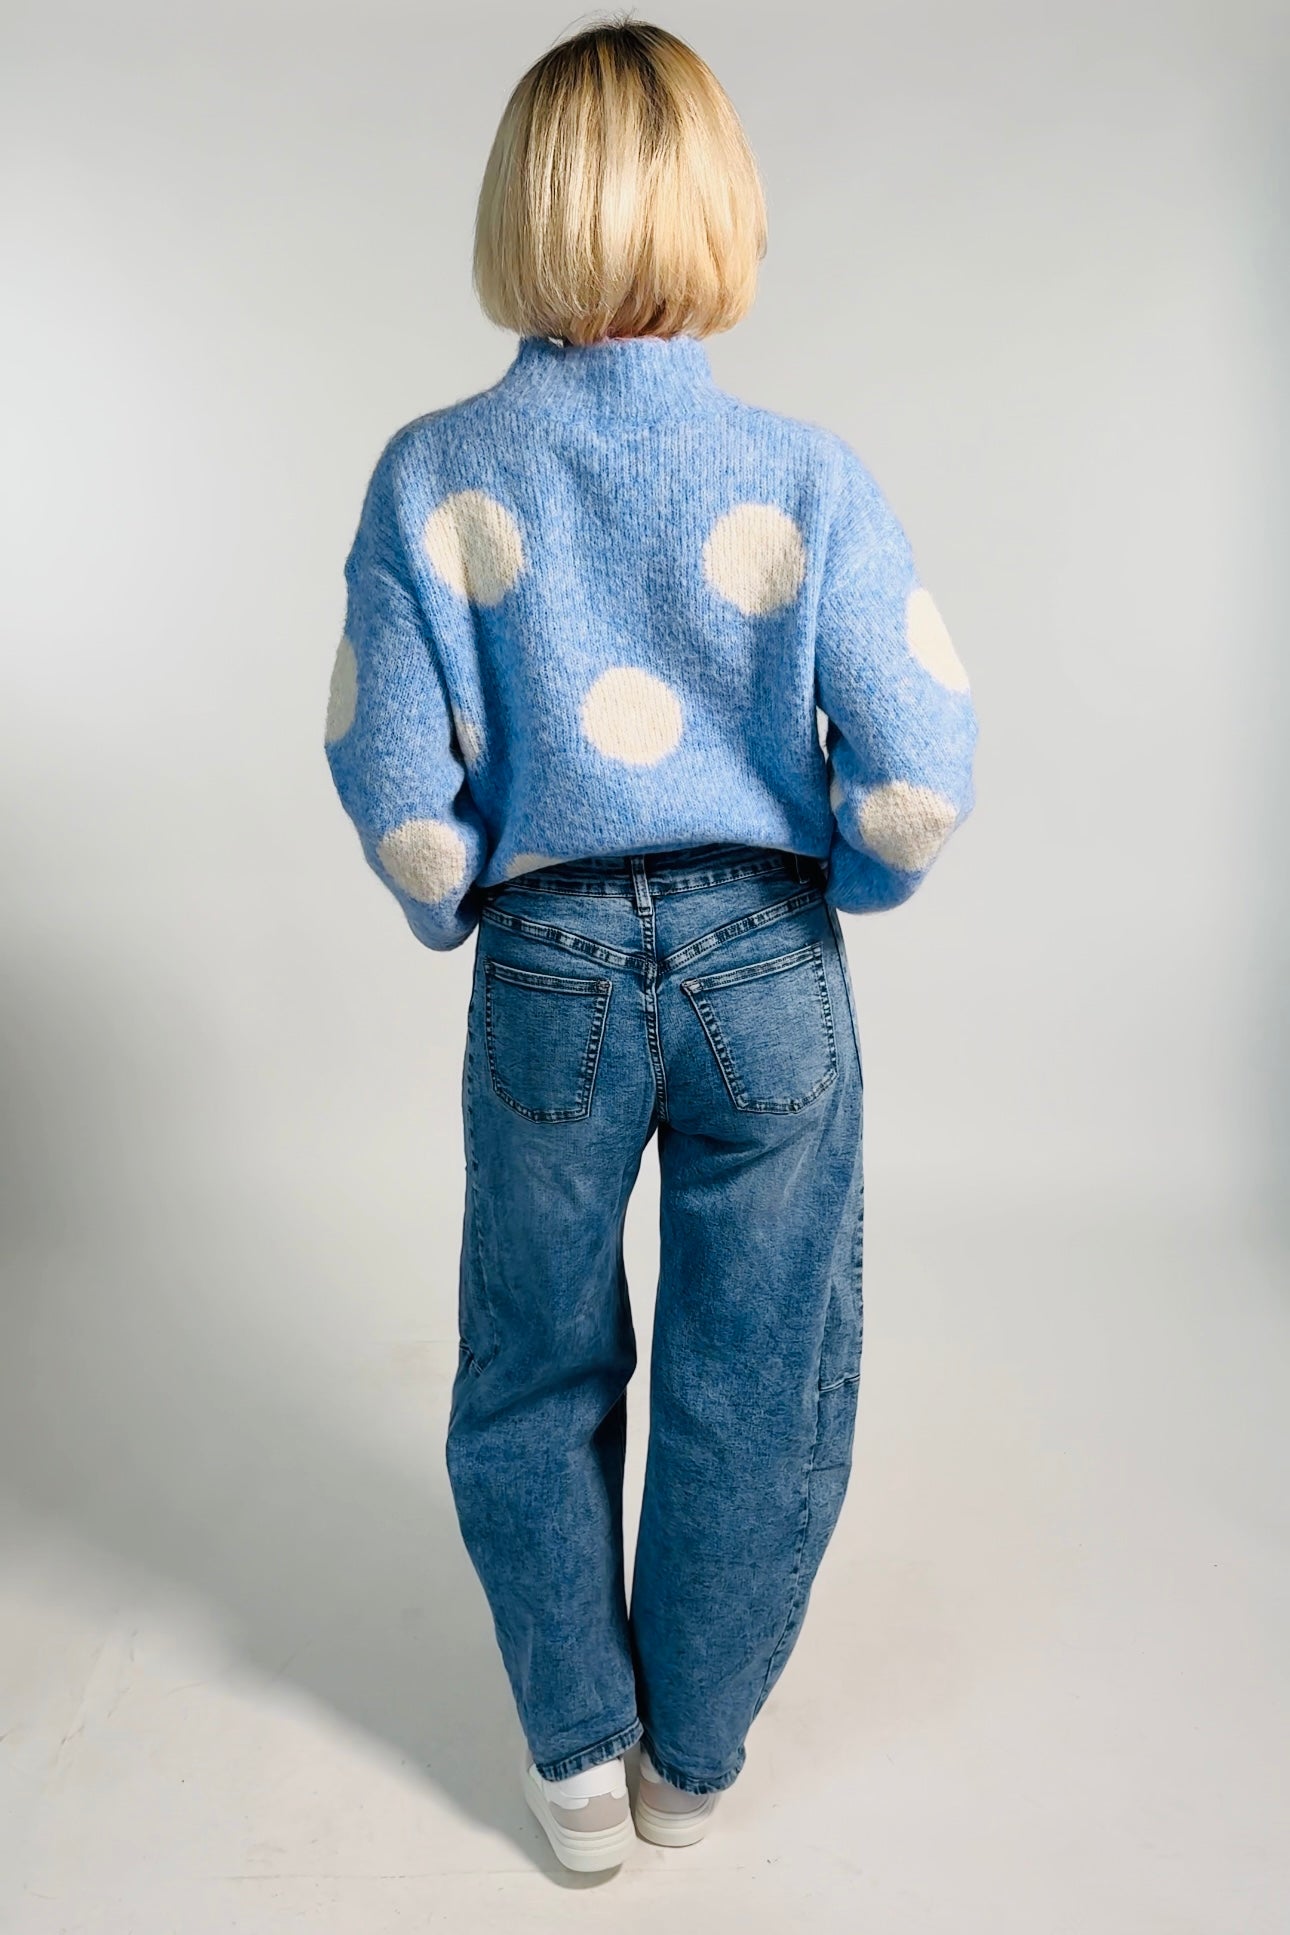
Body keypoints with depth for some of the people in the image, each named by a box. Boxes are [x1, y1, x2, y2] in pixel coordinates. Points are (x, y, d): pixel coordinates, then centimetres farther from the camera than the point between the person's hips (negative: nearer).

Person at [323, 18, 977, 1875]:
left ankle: (577, 1762, 38)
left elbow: (403, 801, -8)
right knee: (748, 1387, 19)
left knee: (537, 1383, 22)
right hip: (769, 975, 0)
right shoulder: (807, 476, -9)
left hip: (547, 978, 1)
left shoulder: (432, 475, -7)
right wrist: (819, 884, 8)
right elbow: (921, 787, -12)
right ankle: (693, 1756, 40)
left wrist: (470, 917, 11)